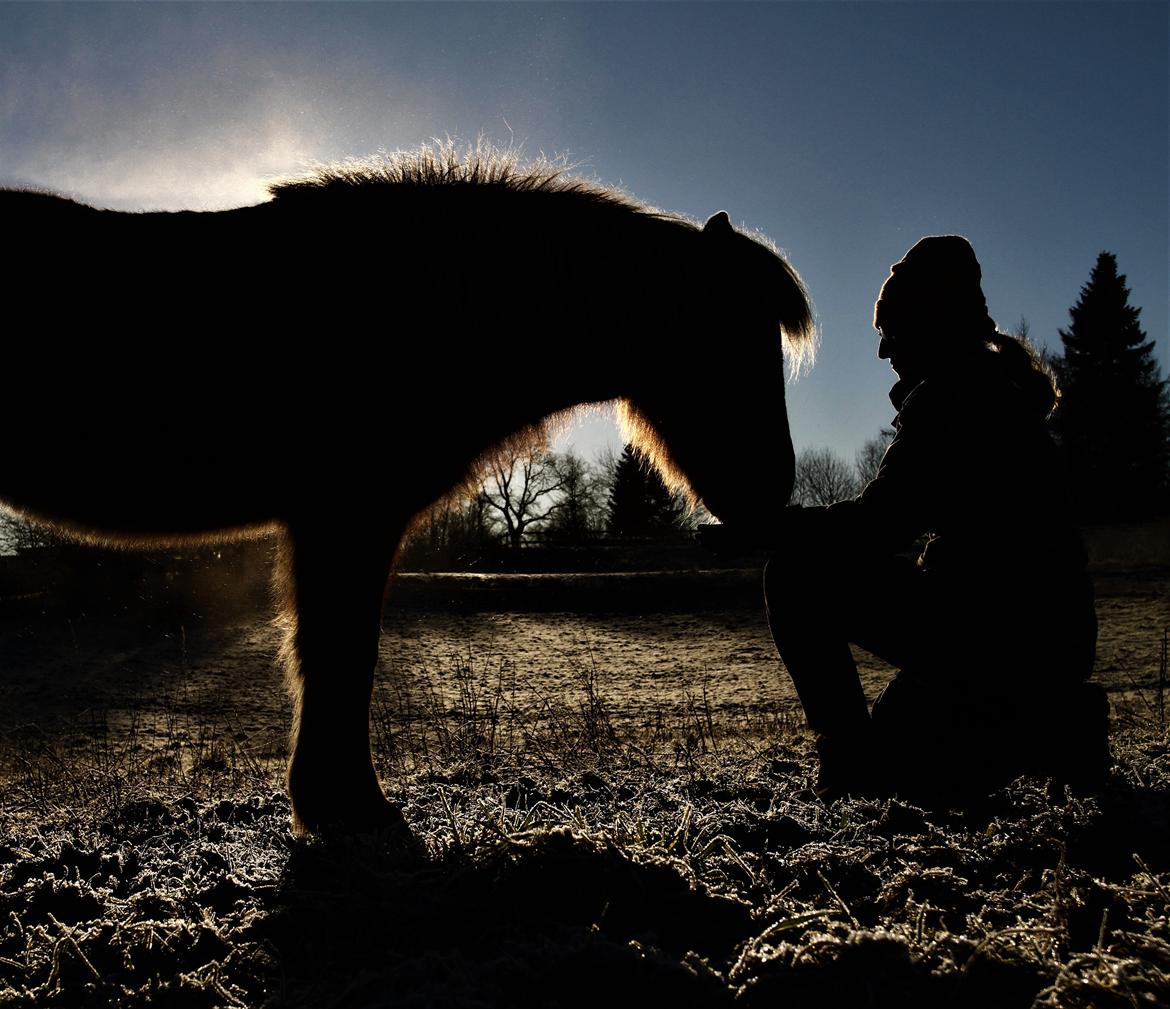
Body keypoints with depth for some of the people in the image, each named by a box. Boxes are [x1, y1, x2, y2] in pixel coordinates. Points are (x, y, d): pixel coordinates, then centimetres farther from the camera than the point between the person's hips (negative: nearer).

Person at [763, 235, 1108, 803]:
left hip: (997, 633, -10)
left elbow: (875, 526, -18)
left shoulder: (950, 391, -12)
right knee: (898, 748, 26)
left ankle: (848, 754, -11)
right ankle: (1055, 727, 11)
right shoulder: (1000, 386, 20)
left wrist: (773, 525, -4)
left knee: (796, 566, -11)